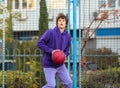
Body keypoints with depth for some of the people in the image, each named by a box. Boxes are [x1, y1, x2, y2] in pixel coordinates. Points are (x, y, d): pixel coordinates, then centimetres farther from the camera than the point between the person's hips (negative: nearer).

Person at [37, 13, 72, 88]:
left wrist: (65, 55, -8)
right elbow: (40, 43, -12)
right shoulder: (50, 32, -12)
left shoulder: (67, 36, 5)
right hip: (49, 64, -6)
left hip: (60, 65, 6)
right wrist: (51, 51, -21)